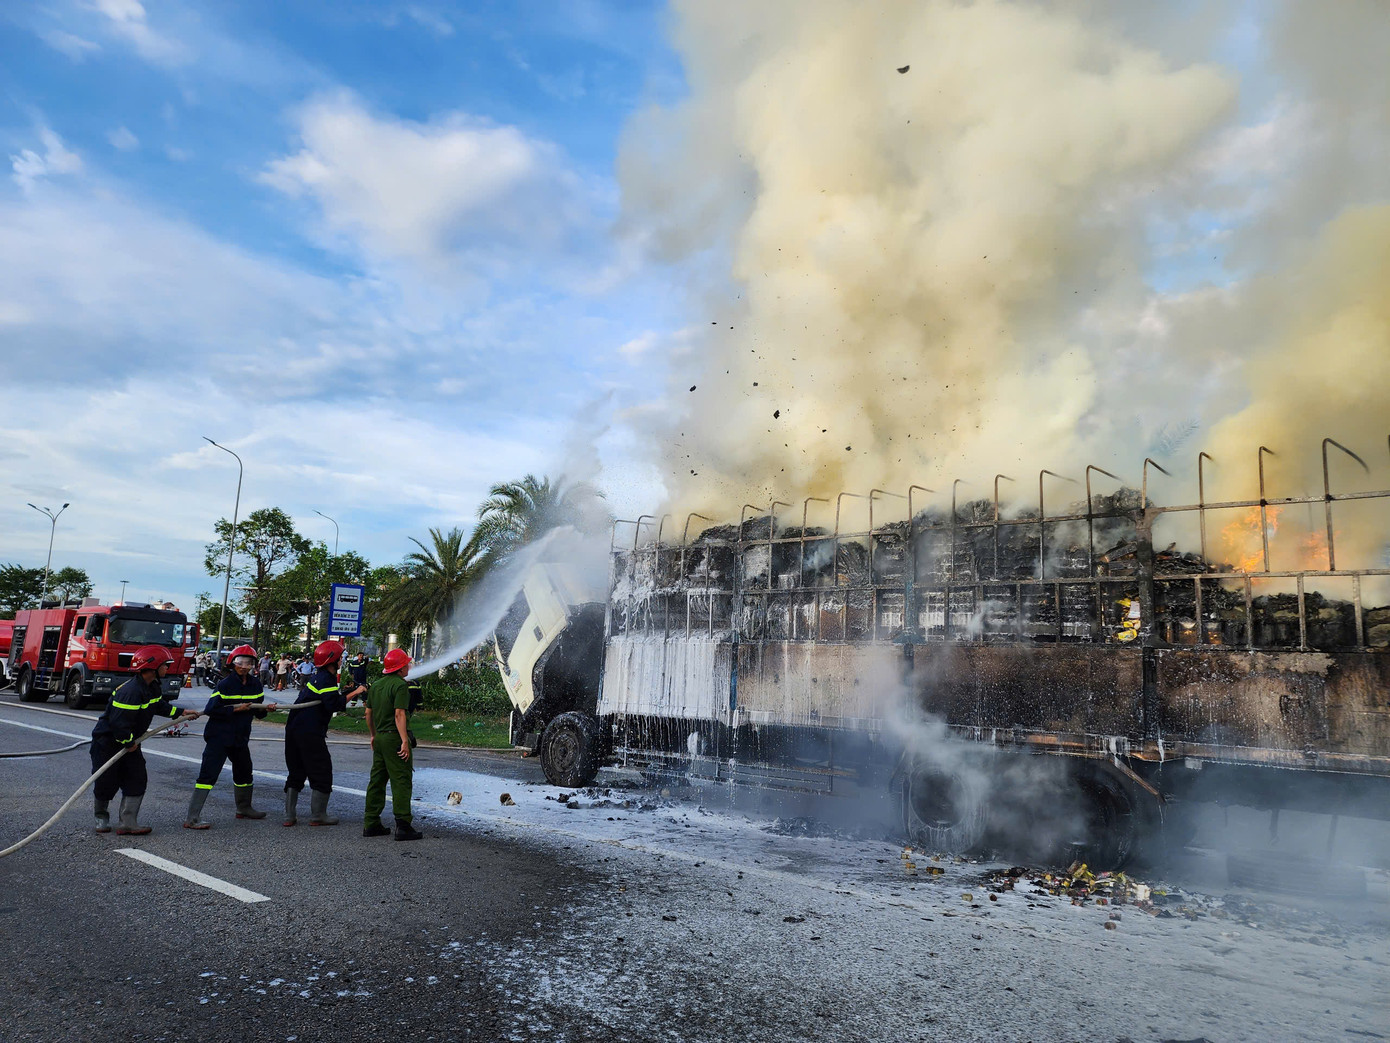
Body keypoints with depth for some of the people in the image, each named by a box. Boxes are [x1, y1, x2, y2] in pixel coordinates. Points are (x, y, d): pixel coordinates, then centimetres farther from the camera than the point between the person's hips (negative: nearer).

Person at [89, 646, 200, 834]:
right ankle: (101, 818, 29)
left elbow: (160, 705, 19)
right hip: (107, 741, -9)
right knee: (105, 783, 5)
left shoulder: (153, 687, -1)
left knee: (137, 780, 0)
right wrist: (128, 743, -20)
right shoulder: (130, 691, -32)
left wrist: (181, 713, 14)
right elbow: (119, 722, -32)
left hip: (129, 741, 9)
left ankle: (128, 824, 3)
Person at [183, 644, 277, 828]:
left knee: (244, 772, 21)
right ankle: (192, 818, -8)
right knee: (208, 774, -11)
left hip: (240, 737, 8)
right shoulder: (225, 684, -16)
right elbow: (211, 709, -20)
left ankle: (244, 808, 41)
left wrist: (265, 709, -7)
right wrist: (235, 709, -22)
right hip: (219, 736, -7)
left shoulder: (255, 684, 5)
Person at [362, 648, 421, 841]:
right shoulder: (400, 685, -12)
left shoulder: (376, 684, 13)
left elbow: (368, 713, 18)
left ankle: (371, 824, 17)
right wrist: (405, 741, -21)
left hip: (380, 738, 8)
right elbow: (399, 714, -20)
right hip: (394, 738, -8)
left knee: (377, 781, 13)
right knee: (401, 782, -6)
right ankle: (403, 826, -7)